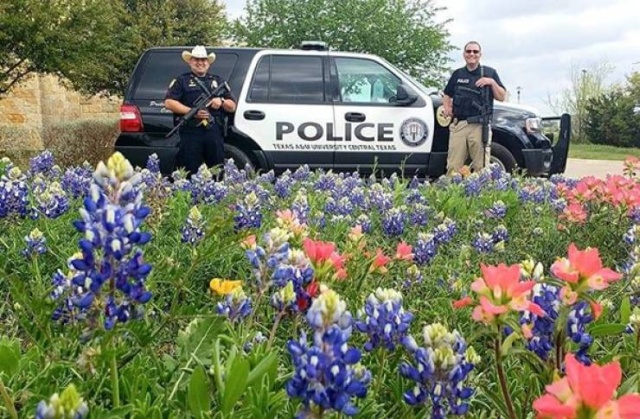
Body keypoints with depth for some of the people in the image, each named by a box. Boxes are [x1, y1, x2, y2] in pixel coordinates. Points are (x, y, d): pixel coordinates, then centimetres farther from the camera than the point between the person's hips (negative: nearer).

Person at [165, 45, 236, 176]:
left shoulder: (218, 81, 21)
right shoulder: (181, 81, 9)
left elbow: (232, 107, 20)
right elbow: (169, 102, -3)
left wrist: (222, 101, -4)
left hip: (214, 134, 4)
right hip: (190, 134, -3)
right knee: (189, 173, -2)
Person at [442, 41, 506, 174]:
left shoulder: (489, 73, 12)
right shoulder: (458, 74, 20)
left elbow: (502, 97, 8)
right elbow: (447, 95, 28)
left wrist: (492, 82, -8)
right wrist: (447, 108, 8)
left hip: (480, 125, -2)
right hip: (458, 124, 2)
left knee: (481, 167, -5)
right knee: (453, 167, -3)